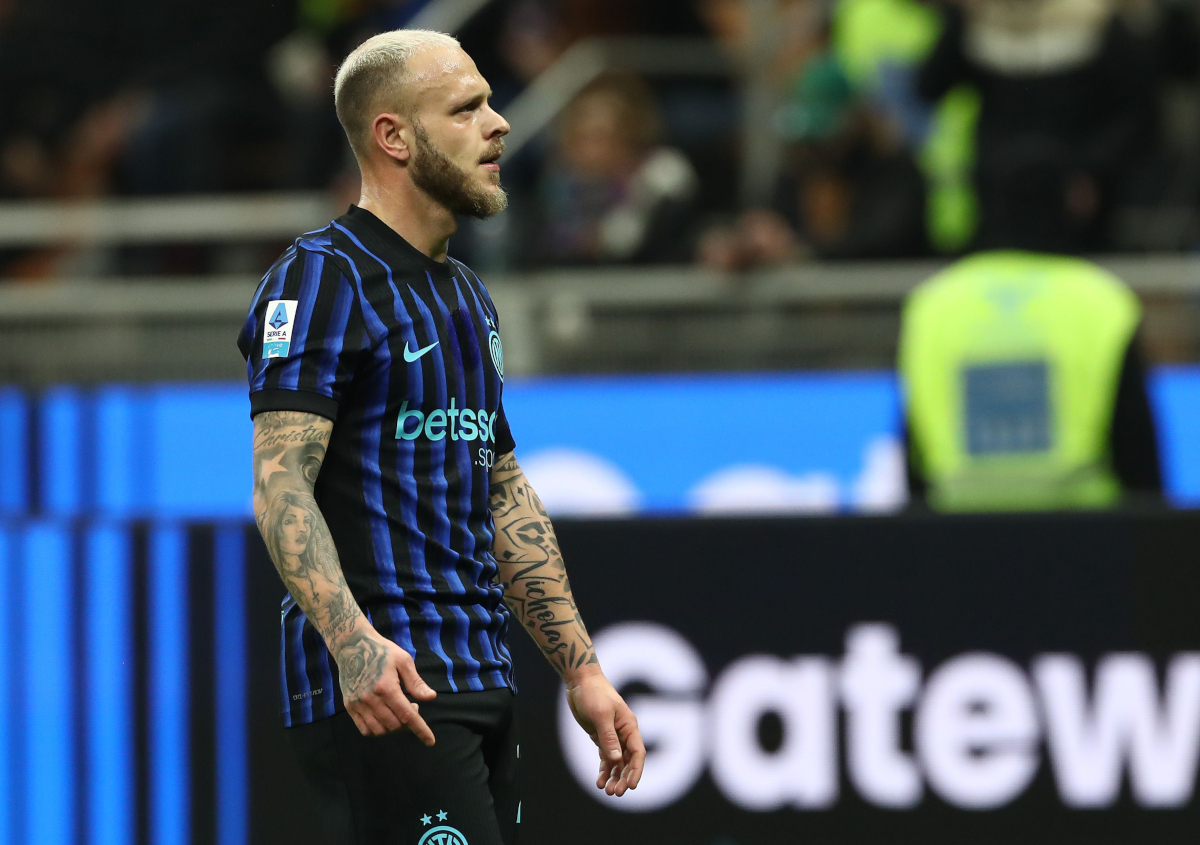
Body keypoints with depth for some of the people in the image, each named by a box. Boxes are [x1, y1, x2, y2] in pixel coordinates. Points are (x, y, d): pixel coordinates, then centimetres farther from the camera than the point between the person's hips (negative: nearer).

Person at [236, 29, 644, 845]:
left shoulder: (466, 295, 21)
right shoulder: (325, 276, -8)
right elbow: (279, 480, -18)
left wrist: (582, 670, 19)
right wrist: (352, 642, -33)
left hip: (481, 686, 9)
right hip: (381, 689, -9)